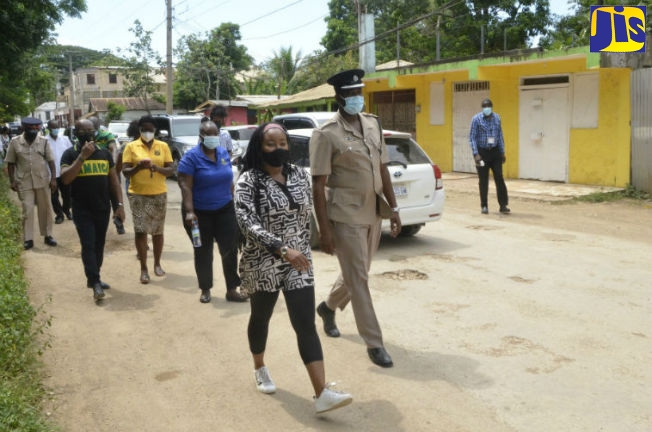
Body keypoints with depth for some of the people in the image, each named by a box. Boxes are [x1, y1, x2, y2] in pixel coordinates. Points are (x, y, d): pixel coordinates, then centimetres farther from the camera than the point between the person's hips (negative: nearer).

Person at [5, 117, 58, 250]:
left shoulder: (43, 141, -1)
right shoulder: (15, 142, -2)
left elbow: (51, 161, 1)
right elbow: (10, 163, 3)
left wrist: (53, 178, -6)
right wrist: (12, 181, -3)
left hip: (43, 181, 1)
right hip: (24, 182, -1)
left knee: (45, 209, 9)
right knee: (27, 210, 0)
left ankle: (48, 235, 20)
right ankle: (28, 239, 7)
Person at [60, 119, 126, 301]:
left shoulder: (104, 153, 8)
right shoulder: (70, 154, -2)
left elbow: (113, 180, 11)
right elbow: (65, 178, -17)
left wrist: (120, 204, 4)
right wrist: (82, 156, -20)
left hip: (103, 209, 4)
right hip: (82, 210, -4)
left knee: (99, 245, 11)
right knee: (88, 245, -9)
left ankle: (93, 278, 25)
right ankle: (96, 283, -9)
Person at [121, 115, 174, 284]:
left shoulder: (163, 146, 5)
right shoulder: (131, 147, 1)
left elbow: (171, 170, 1)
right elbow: (125, 172, -3)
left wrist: (157, 168, -19)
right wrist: (138, 167, -22)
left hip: (159, 194, 2)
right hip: (138, 195, -1)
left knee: (157, 231, 10)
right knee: (140, 231, -5)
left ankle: (157, 264, 25)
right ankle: (143, 269, 3)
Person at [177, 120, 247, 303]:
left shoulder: (224, 153, 5)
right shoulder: (192, 156, -11)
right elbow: (185, 186, -16)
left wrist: (233, 203, 15)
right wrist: (189, 211, -24)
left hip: (225, 211, 4)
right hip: (200, 213, -4)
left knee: (230, 250, 0)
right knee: (203, 253, 9)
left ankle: (232, 289, 10)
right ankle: (205, 290, 23)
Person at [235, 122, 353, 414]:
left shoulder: (300, 176, 2)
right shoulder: (248, 181, -12)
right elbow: (248, 224, -23)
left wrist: (303, 250, 13)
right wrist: (283, 250, -30)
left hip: (298, 262, 3)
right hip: (262, 264, -2)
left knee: (306, 325, -4)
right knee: (261, 318, 18)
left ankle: (322, 394, -7)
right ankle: (259, 368, 45)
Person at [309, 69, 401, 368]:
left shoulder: (373, 124, 8)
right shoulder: (326, 134, -12)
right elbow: (318, 185, -12)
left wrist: (393, 207, 11)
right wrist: (324, 229, -15)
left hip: (373, 214, 7)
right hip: (346, 217, -7)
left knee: (356, 273, 19)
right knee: (358, 278, 0)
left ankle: (328, 307, 46)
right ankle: (374, 343, 10)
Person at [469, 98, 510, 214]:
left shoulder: (497, 118, 4)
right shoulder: (476, 119, -7)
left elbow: (500, 136, 12)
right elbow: (472, 137, -8)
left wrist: (502, 152, 10)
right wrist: (476, 154, -15)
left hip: (495, 151, 3)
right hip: (482, 152, -3)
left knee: (499, 178, -2)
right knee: (483, 180, 4)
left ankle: (503, 205, 3)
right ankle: (484, 206, 14)